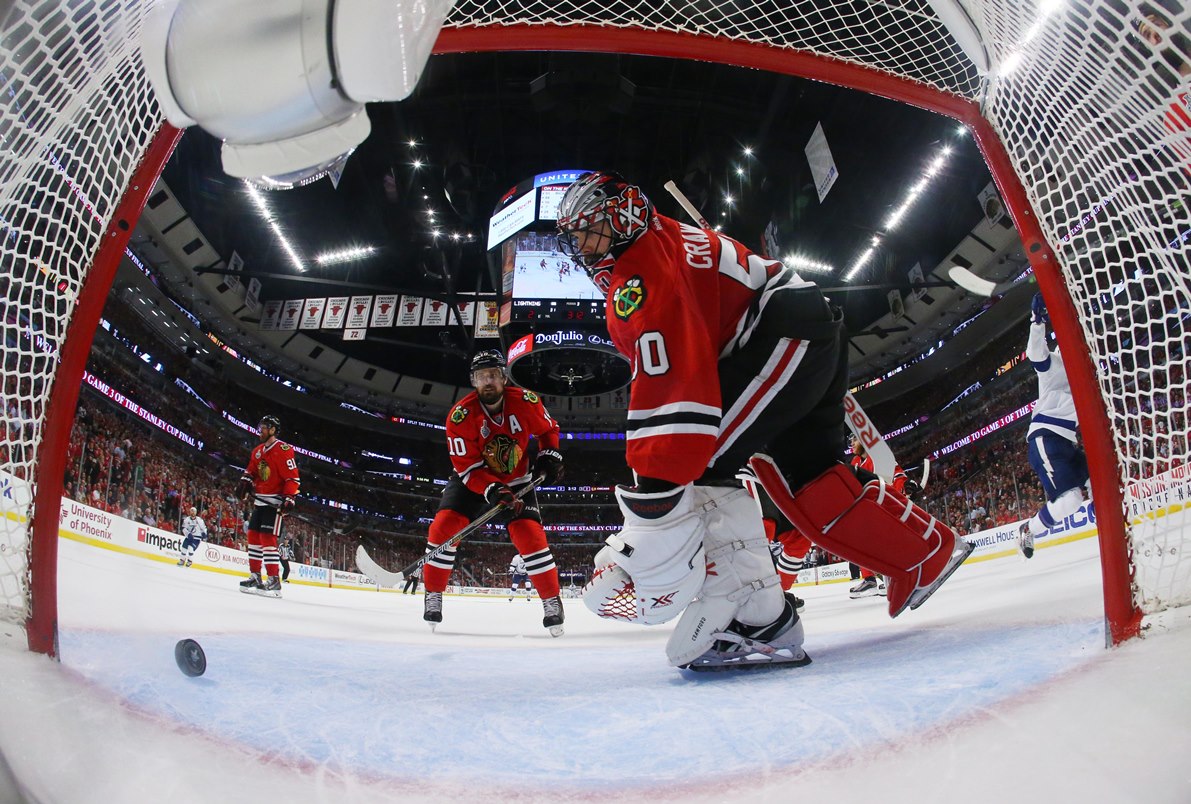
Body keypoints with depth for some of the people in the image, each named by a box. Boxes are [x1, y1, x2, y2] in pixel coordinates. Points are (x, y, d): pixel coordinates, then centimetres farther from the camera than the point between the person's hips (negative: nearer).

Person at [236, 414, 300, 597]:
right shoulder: (257, 451, 13)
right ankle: (255, 576, 20)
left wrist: (289, 499, -25)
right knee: (253, 536, 10)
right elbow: (251, 471, 24)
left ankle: (274, 581, -11)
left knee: (267, 538, -14)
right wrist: (245, 482, 3)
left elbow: (292, 477, -18)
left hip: (275, 502, -9)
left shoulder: (283, 450, -13)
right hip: (259, 500, 9)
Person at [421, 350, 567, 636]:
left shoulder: (525, 401, -19)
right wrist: (492, 491, -39)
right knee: (445, 524, -18)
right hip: (473, 477, 0)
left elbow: (548, 429, 2)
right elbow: (468, 467, -25)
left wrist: (549, 456, -13)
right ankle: (433, 595, 1)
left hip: (516, 478, 0)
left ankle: (552, 601, -1)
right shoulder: (460, 415, -24)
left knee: (529, 533, -16)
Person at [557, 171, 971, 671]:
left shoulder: (642, 265, -14)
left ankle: (749, 616, -23)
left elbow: (669, 380, -29)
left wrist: (652, 486, -33)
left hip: (787, 331, -11)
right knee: (803, 474, 17)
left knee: (695, 456, -20)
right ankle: (926, 552, 33)